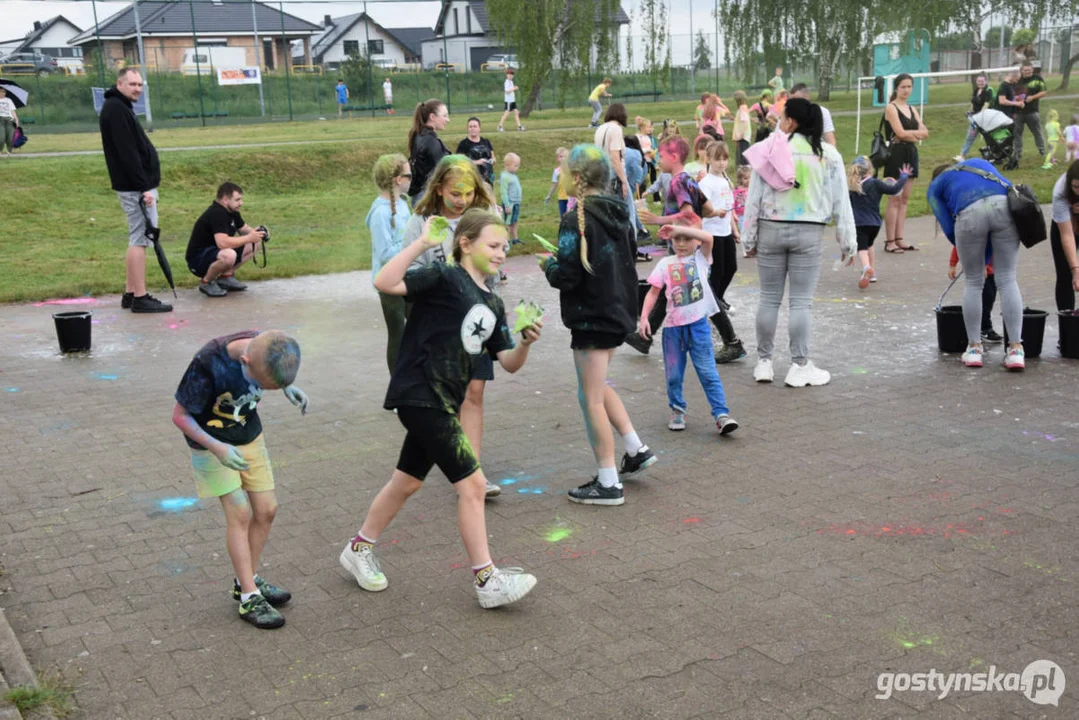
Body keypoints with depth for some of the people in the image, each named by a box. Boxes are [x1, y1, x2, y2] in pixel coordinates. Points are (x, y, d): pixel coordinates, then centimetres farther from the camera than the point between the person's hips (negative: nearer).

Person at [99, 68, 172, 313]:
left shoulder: (121, 108, 18)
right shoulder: (116, 109, -14)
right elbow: (127, 153, -22)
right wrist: (143, 187, -23)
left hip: (137, 184, 11)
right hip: (135, 187, -11)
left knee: (137, 239, 13)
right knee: (140, 240, -8)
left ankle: (130, 293, 18)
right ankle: (140, 298, -6)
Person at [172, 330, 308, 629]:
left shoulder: (263, 346, -20)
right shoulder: (208, 364, -35)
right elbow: (180, 415, -23)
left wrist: (287, 386, -13)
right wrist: (216, 448, -33)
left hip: (250, 436, 5)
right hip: (211, 443, -5)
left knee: (266, 509, 5)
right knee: (239, 512, -10)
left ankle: (247, 580, 23)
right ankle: (249, 598, 0)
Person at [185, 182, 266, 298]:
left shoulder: (232, 211, 4)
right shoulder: (216, 214, -25)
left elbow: (244, 229, 19)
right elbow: (223, 242, -38)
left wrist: (255, 233, -5)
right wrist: (249, 238, -27)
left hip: (214, 252, 10)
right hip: (197, 260, -10)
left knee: (253, 245, 5)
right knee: (228, 255, -40)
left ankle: (226, 277, 9)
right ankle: (206, 282, -12)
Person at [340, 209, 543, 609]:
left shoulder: (492, 304, 14)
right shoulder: (445, 278, -10)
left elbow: (509, 362, 12)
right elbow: (385, 283, -25)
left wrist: (526, 341, -7)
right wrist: (422, 243, -27)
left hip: (442, 402, 9)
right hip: (420, 395, -9)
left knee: (407, 482, 21)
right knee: (472, 483, -8)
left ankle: (359, 550, 40)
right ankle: (487, 580, 2)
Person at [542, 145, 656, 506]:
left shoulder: (577, 220, -19)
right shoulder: (618, 215, 6)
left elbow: (567, 276, -22)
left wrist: (549, 265, 0)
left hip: (591, 317, -9)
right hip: (618, 312, 9)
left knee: (591, 398, 1)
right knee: (598, 386, 25)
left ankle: (608, 484, 7)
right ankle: (636, 449, 26)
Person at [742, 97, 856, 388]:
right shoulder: (828, 154, 2)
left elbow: (754, 197, 0)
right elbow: (841, 202, 4)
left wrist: (749, 238, 7)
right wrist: (847, 242, 10)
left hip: (771, 231, 0)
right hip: (809, 233, 0)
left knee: (769, 298, 9)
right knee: (801, 301, 3)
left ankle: (764, 362, 17)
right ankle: (800, 366, 6)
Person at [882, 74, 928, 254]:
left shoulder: (912, 109, 17)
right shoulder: (891, 108, -5)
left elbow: (925, 133, 5)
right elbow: (900, 132, -17)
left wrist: (909, 134, -10)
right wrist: (916, 133, -2)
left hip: (911, 155, 7)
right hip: (896, 156, -7)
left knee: (904, 200, 7)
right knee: (894, 200, -8)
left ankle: (899, 239, 11)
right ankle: (889, 242, -5)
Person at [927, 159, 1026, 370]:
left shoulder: (935, 186, 30)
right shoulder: (979, 162, 39)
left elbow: (949, 229, 18)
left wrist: (967, 254, 36)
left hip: (970, 212, -2)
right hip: (1004, 206, 2)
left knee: (973, 283, 15)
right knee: (1007, 280, 7)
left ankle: (974, 348, 19)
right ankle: (1015, 349, 3)